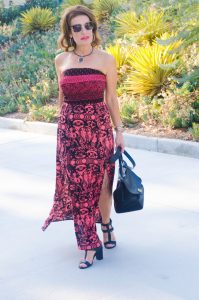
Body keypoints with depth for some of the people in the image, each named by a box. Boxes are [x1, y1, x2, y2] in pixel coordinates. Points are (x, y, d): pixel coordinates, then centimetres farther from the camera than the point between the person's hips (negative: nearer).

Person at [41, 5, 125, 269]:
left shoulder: (106, 60, -2)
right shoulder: (61, 60, 5)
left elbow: (111, 99, 3)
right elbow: (62, 97, 13)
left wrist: (119, 131, 1)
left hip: (99, 127, -1)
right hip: (70, 129, 2)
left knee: (100, 183, 5)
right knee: (77, 186, 1)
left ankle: (106, 224, 35)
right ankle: (90, 244, 11)